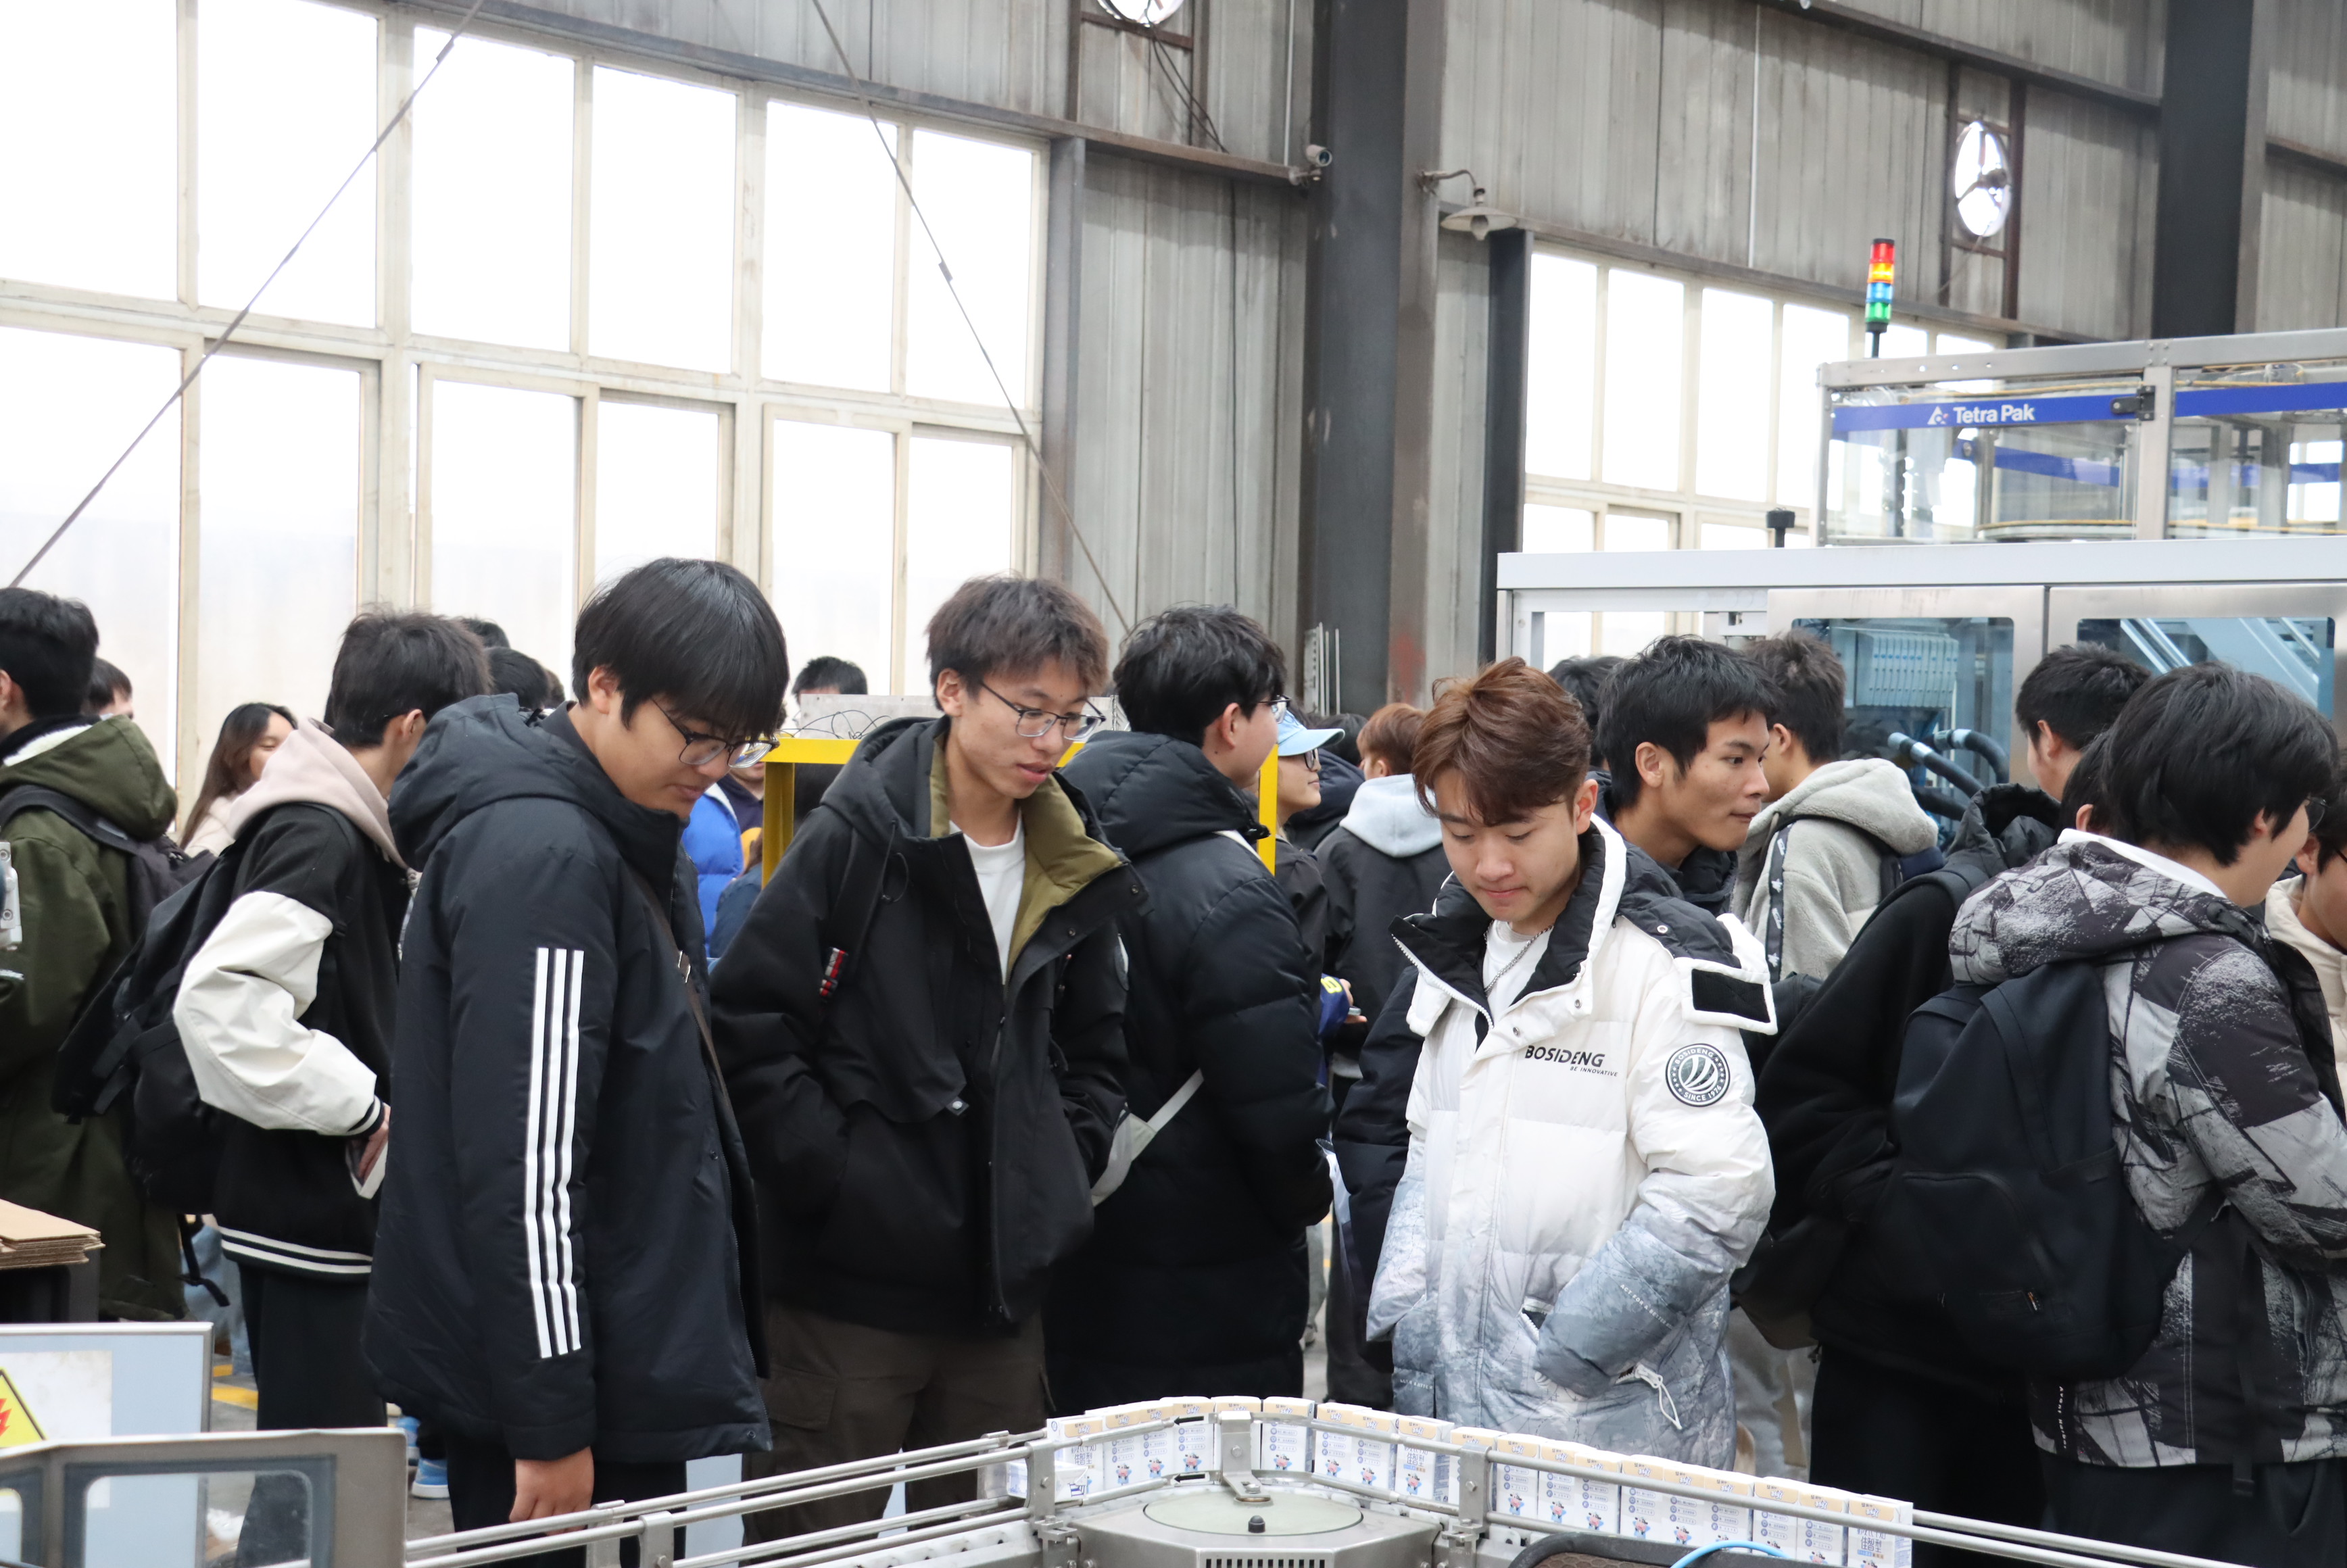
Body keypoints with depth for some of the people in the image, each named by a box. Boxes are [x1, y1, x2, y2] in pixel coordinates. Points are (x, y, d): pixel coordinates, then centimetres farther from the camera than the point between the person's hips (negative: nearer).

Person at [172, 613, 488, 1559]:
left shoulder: (352, 837, 13)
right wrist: (367, 1111, -23)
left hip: (338, 1212, 10)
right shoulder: (318, 840, -18)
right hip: (310, 1220, -10)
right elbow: (220, 1000, -31)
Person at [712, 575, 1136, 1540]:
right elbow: (750, 1025, -12)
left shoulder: (1075, 868, 10)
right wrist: (830, 1175, -14)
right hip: (850, 1288, -5)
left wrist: (1061, 1181, 7)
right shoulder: (857, 837, -8)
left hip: (1002, 1293, 6)